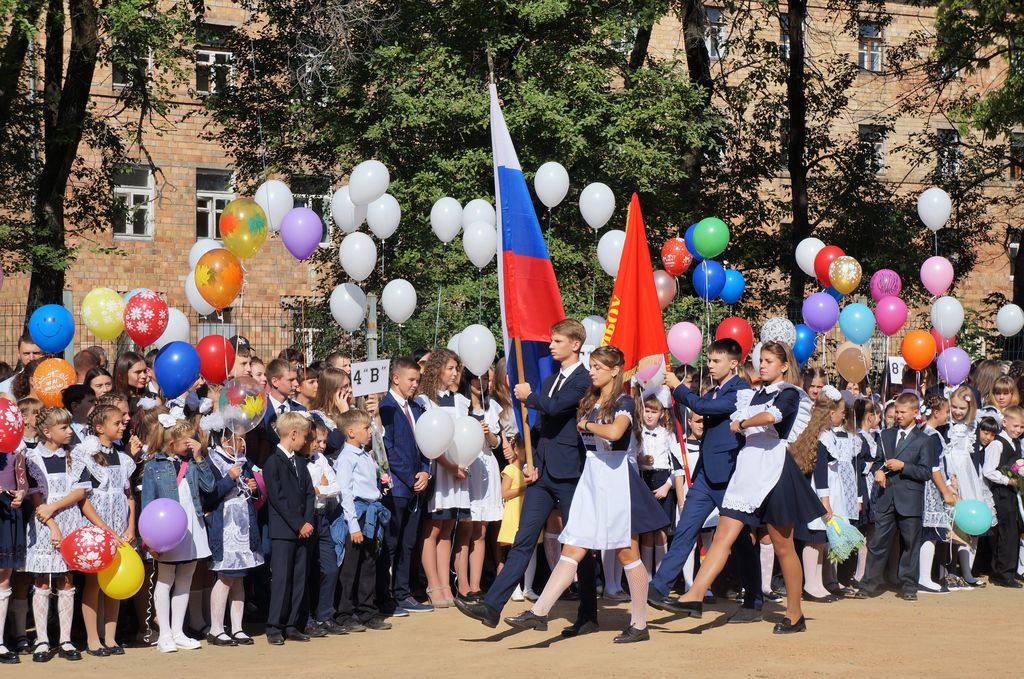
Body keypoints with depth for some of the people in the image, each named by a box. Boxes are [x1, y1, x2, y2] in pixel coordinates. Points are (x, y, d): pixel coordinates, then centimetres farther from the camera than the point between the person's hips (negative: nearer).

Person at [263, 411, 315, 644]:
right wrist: (298, 525, -13)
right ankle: (274, 628, 0)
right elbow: (278, 498, -13)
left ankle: (293, 625, 13)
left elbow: (309, 494, 12)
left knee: (299, 579, 7)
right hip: (282, 531, -7)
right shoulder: (273, 463, -8)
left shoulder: (300, 462, 16)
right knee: (281, 579, -6)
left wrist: (308, 522, -3)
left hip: (302, 530, 7)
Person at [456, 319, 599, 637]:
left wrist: (529, 396, -5)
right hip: (543, 474, 7)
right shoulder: (550, 381, 19)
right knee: (523, 541, 1)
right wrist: (533, 464, 11)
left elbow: (555, 407, -24)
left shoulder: (584, 380, -9)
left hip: (569, 474, -7)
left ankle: (588, 617, 13)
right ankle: (492, 606, -5)